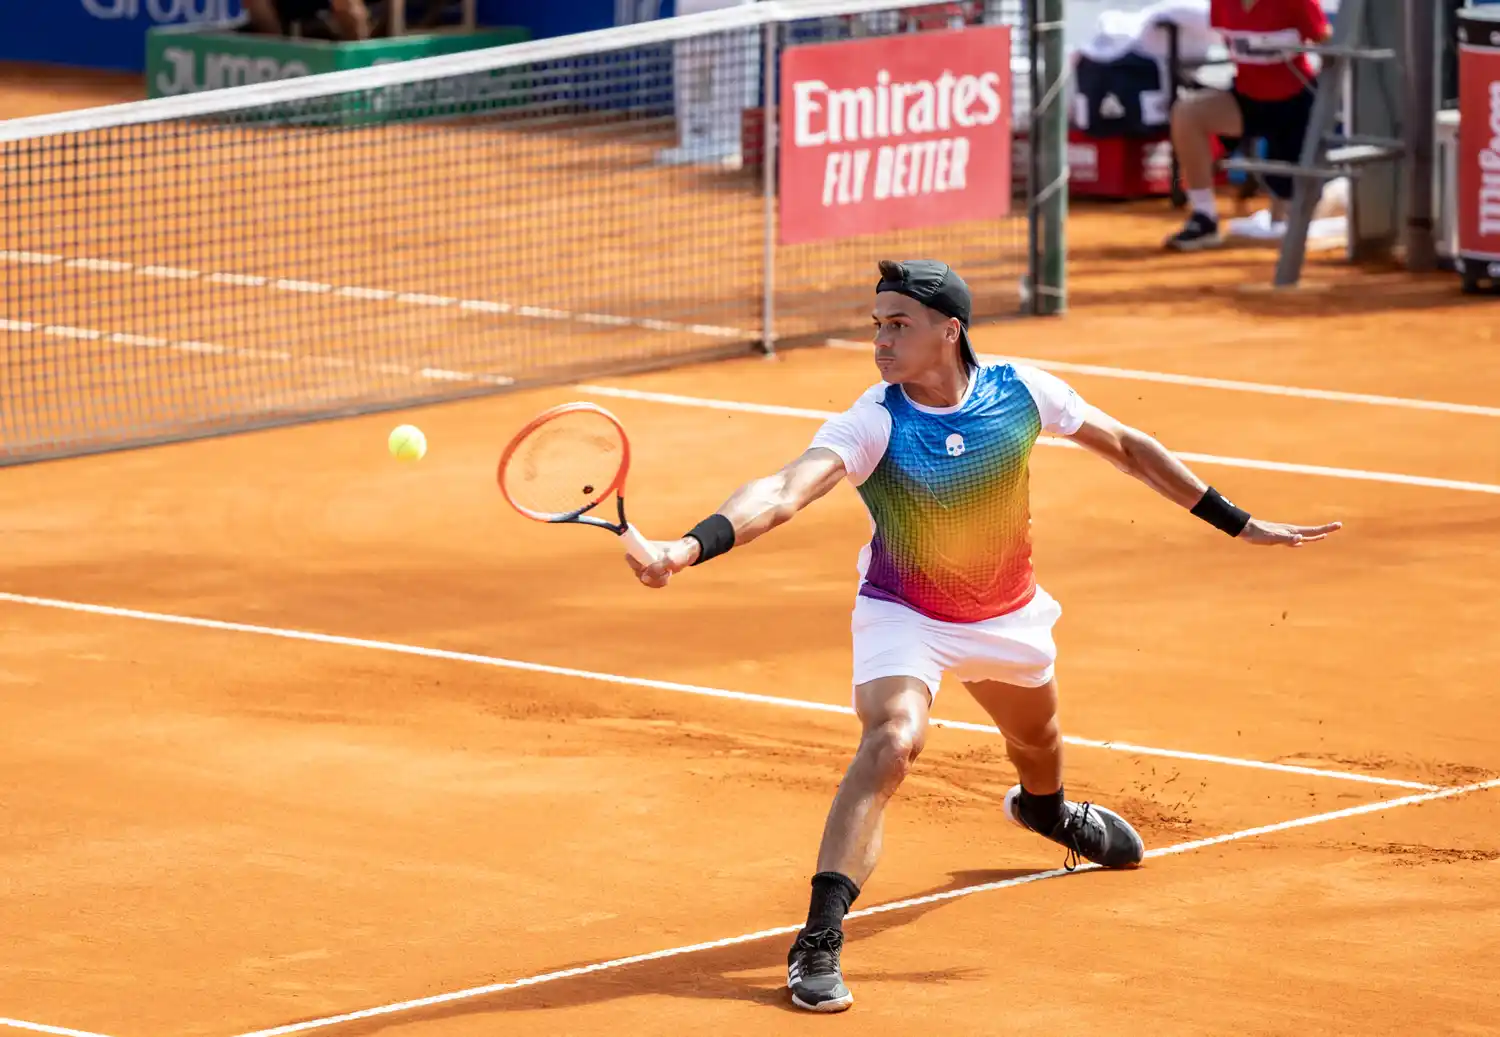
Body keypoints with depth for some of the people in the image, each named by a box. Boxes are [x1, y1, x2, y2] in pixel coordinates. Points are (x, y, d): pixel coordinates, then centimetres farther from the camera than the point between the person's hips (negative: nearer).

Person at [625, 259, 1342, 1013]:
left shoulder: (1020, 392, -20)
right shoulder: (874, 422, -29)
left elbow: (1127, 448, -5)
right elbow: (785, 491, -42)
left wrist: (1239, 524, -1)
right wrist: (691, 547, -60)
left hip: (1008, 614, 4)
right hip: (904, 615, -4)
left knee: (1036, 739, 28)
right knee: (890, 742, -30)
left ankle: (1044, 810, 68)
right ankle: (818, 944, -33)